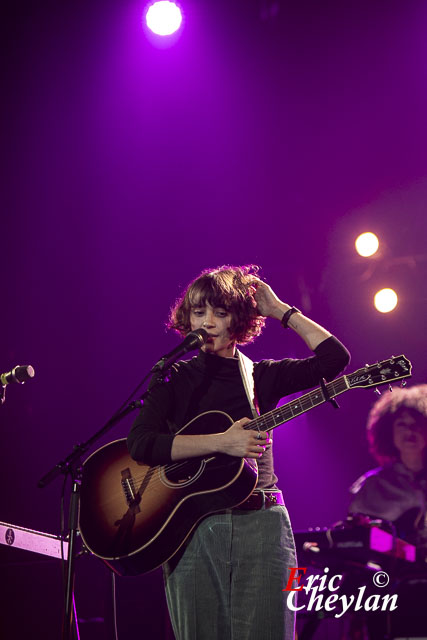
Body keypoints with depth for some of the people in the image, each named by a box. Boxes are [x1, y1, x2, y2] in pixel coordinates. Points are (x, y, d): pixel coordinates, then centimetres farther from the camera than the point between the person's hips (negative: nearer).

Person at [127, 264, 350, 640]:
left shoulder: (262, 376, 11)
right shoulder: (174, 378, 8)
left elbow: (335, 357, -1)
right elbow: (140, 444, -7)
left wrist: (280, 310, 5)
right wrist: (221, 443, -14)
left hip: (261, 525, 0)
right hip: (192, 527, 0)